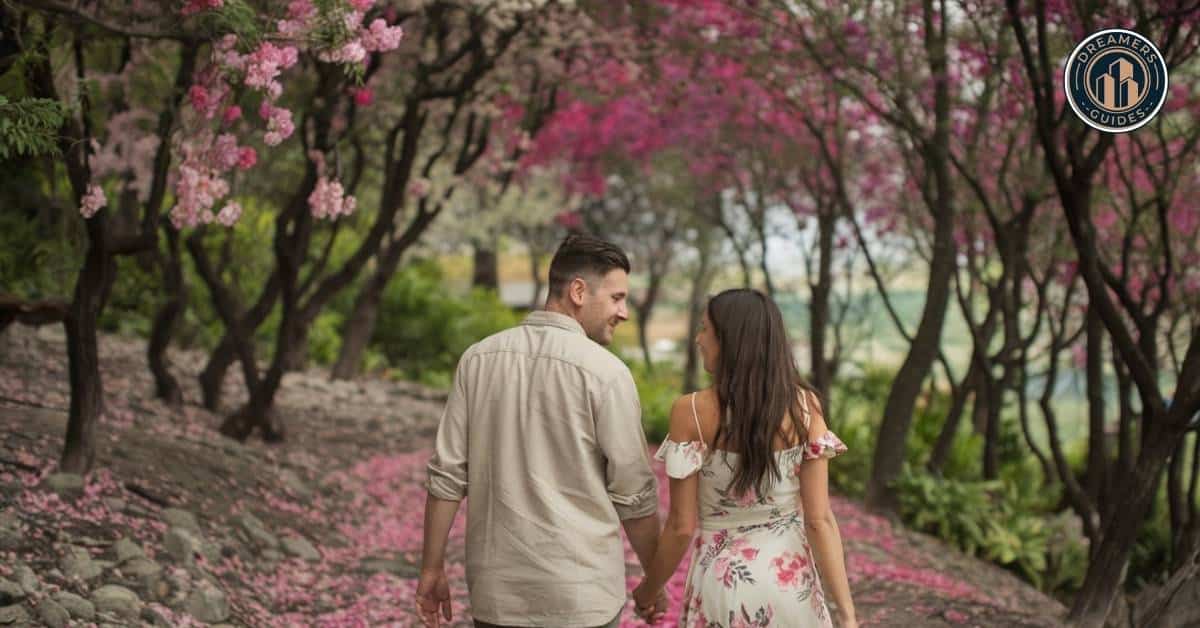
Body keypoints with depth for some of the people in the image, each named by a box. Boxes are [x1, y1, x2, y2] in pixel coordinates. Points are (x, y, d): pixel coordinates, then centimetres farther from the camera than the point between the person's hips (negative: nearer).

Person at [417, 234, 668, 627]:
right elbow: (634, 494, -7)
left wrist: (432, 569, 10)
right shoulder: (605, 371, -11)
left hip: (496, 588, 4)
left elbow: (446, 475, 2)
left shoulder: (479, 358, 2)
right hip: (580, 594, -4)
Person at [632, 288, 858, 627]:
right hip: (791, 580, 2)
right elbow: (820, 519, -10)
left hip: (724, 584, -2)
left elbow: (681, 527, -10)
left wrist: (648, 590, 6)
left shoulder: (691, 412, -13)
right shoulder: (804, 407, -7)